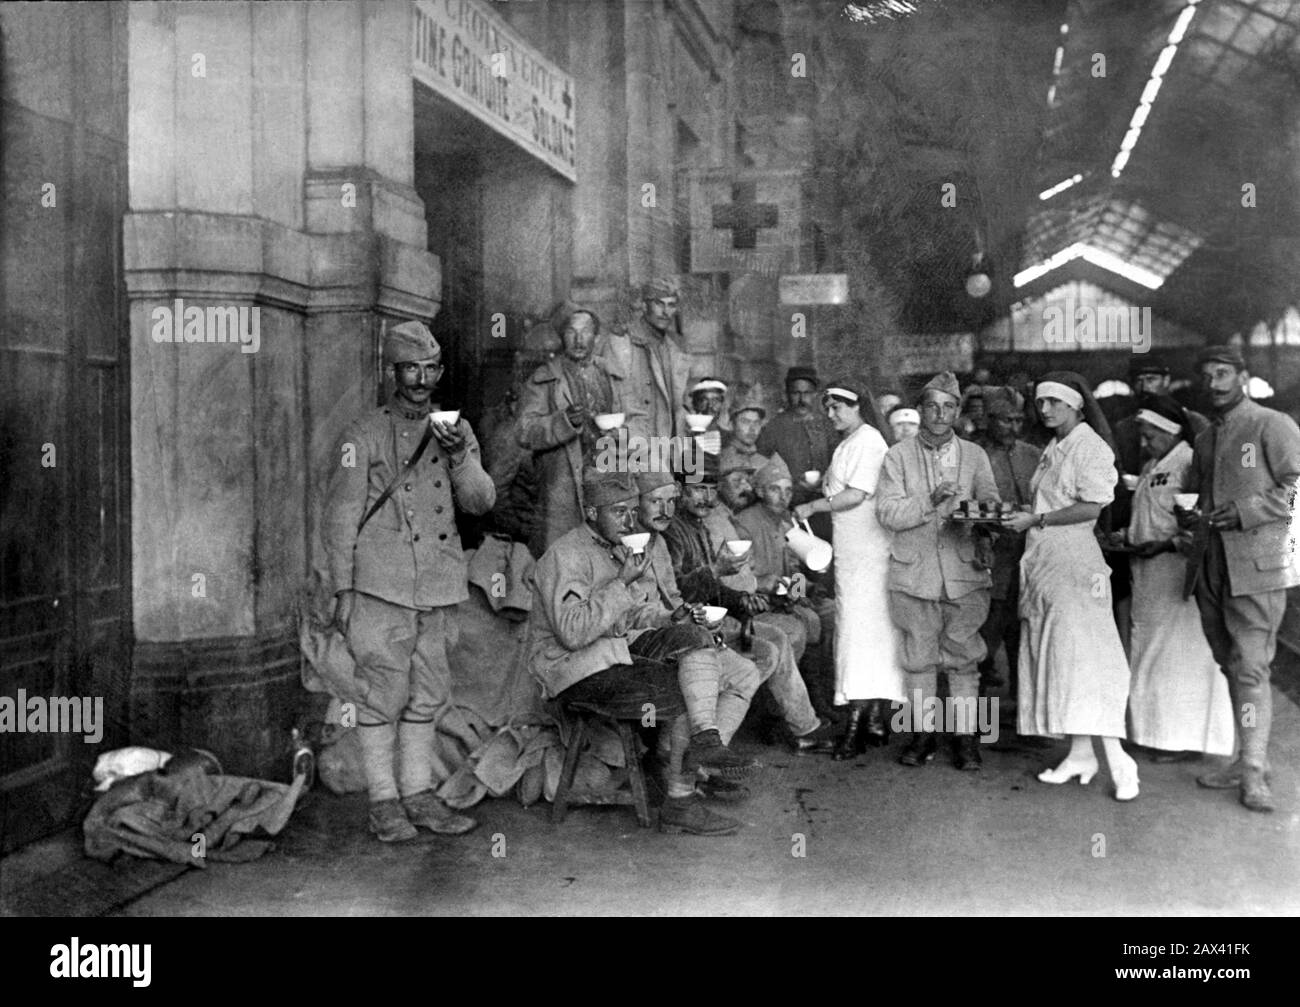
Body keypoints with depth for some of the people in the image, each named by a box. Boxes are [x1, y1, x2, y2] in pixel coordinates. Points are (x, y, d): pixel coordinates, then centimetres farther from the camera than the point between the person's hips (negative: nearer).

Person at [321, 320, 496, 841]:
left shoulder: (455, 429, 13)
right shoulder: (365, 432, 0)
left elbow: (481, 501, 4)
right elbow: (339, 515, -2)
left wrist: (459, 456, -14)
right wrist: (342, 589, -7)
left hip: (439, 589, 5)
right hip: (381, 586, -4)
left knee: (429, 696, 9)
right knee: (383, 693, -3)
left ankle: (418, 793, 20)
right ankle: (383, 801, 8)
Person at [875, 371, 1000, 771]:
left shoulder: (974, 455, 10)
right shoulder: (898, 456, 5)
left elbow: (990, 499, 2)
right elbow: (887, 512, -4)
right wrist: (930, 502, -18)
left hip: (965, 572, 1)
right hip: (914, 573, 0)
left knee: (962, 659, 3)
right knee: (919, 658, 6)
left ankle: (965, 736, 13)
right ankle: (923, 733, 19)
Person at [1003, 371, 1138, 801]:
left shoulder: (1089, 445, -7)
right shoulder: (1053, 449, 18)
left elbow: (1091, 507, -15)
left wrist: (1036, 520, -15)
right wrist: (1018, 513, 7)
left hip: (1073, 562, -8)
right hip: (1043, 563, 9)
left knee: (1082, 656, -13)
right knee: (1055, 656, 7)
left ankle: (1117, 757, -10)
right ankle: (1080, 753, 12)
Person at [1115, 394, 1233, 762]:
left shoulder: (1190, 464, -13)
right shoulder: (1151, 467, 16)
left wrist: (1163, 545, -19)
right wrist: (1127, 536, 9)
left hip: (1176, 571, -9)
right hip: (1147, 572, 9)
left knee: (1179, 652, -2)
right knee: (1148, 647, 12)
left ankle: (1183, 737, 6)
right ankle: (1154, 728, 21)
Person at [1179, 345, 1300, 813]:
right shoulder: (1204, 439, 19)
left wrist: (1245, 511, -18)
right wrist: (1195, 517, 10)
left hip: (1256, 563, -7)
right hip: (1210, 567, 7)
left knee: (1249, 666, -8)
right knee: (1230, 664, 11)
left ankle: (1254, 773, -3)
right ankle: (1249, 760, 20)